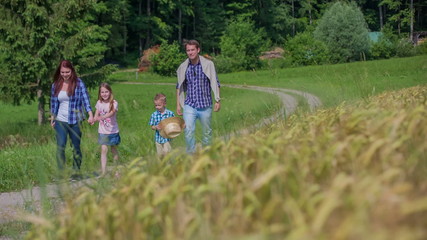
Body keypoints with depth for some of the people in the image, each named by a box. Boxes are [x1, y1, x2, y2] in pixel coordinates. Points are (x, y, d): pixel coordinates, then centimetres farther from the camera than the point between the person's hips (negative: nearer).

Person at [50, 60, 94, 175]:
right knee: (60, 147, -9)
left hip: (75, 120, -2)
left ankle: (76, 171, 18)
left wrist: (90, 115, -25)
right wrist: (52, 118, 13)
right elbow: (54, 103, 13)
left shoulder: (79, 83, -5)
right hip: (60, 120, 2)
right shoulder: (56, 85, 5)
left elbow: (85, 99, -13)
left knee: (76, 147, 7)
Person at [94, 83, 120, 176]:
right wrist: (94, 119, -17)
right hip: (102, 131, 2)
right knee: (104, 150, -7)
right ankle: (103, 171, -10)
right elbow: (96, 115, 7)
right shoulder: (99, 103, 1)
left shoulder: (114, 103, -11)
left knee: (114, 150, 10)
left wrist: (101, 117, -47)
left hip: (113, 131, -2)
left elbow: (111, 113, -28)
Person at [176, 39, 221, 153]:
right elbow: (179, 86, 13)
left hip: (205, 105, -1)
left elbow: (215, 83, 2)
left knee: (207, 132, 10)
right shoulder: (183, 67, 3)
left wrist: (218, 101, -3)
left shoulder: (208, 64, -3)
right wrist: (178, 104, 11)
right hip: (189, 105, 1)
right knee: (188, 130, -15)